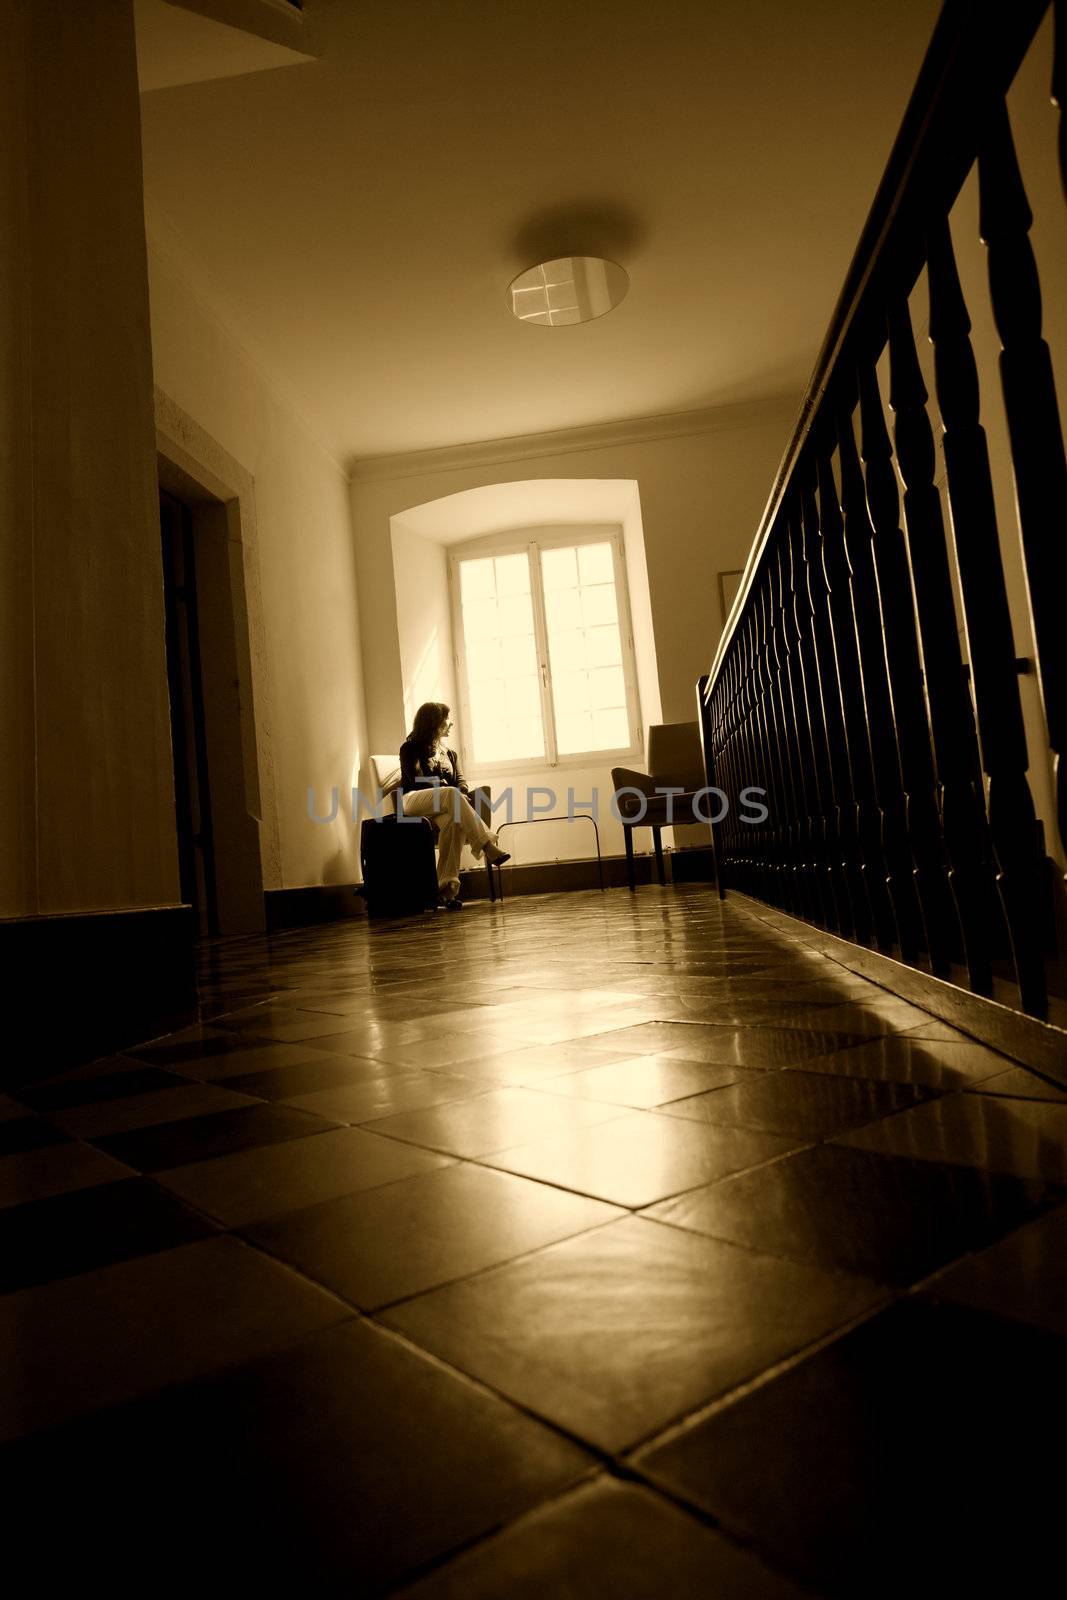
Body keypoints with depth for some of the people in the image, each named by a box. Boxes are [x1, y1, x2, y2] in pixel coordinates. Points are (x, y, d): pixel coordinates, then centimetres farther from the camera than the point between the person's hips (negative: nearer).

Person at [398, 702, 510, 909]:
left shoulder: (449, 752, 27)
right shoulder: (410, 748, 10)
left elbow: (460, 782, 13)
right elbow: (419, 781, -5)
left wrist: (461, 796, -13)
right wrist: (450, 794, -17)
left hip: (443, 806, 4)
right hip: (414, 800, -4)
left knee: (454, 821, -35)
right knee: (451, 794, -37)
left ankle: (447, 887, -44)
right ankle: (489, 847, -42)